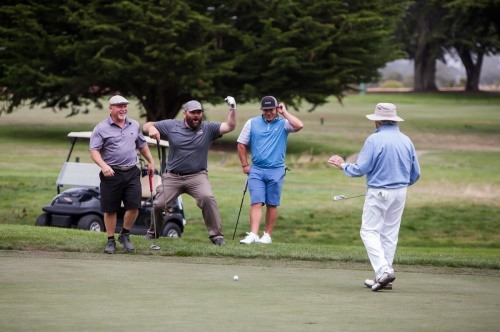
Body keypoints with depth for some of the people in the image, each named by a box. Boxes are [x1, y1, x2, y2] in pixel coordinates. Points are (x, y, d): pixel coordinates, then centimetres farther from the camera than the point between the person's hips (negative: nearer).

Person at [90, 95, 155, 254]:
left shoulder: (134, 125, 12)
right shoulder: (101, 128, -3)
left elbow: (142, 145, 26)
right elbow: (94, 151, -9)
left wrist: (151, 161, 25)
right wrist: (103, 165, -23)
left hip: (132, 173, 3)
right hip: (111, 174, -3)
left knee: (134, 206, -5)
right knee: (110, 209, 2)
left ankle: (125, 235, 16)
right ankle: (111, 241, 14)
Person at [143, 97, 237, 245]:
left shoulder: (208, 128, 0)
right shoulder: (171, 126, 1)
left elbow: (229, 127, -9)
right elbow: (146, 126, 5)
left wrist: (232, 109, -23)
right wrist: (151, 128, -19)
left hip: (197, 176, -1)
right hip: (172, 176, 2)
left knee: (207, 198, -26)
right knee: (159, 204, 0)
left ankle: (216, 234, -17)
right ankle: (153, 232, 29)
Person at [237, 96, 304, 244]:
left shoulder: (283, 124, 2)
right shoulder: (252, 123, 6)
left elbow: (299, 125, -18)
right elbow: (241, 144, 11)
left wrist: (284, 113, -9)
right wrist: (245, 165, 6)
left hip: (276, 171, 0)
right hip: (256, 170, 0)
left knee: (272, 204, 5)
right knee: (256, 203, -10)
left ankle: (267, 235, 14)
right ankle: (253, 235, -19)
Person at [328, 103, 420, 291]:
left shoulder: (375, 140, -12)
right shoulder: (406, 141, 6)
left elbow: (360, 169, -13)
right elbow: (415, 174, 11)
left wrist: (343, 166, 6)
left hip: (378, 192, -6)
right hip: (400, 193, 6)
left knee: (369, 231, -1)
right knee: (390, 234, 11)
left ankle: (383, 270, -19)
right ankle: (383, 278, 13)